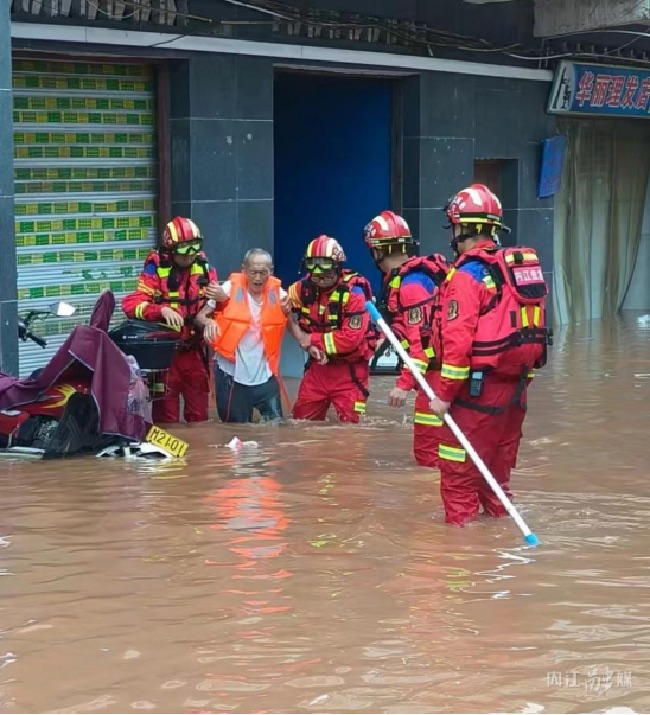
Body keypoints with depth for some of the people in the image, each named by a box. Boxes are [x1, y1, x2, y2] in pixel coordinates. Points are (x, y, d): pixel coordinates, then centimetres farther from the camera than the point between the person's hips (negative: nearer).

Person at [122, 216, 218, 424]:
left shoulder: (204, 268, 4)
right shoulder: (156, 269, -9)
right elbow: (130, 304, -19)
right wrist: (162, 309, -34)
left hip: (194, 351, 4)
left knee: (199, 414, 12)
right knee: (166, 415, 2)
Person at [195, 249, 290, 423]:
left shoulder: (277, 293, -1)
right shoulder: (230, 288, -7)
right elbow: (200, 316, -4)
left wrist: (288, 311, -13)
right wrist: (208, 322, -25)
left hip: (265, 376, 2)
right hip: (232, 375, -2)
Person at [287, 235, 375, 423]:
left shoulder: (353, 292, -20)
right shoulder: (303, 288, -4)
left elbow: (351, 339, -25)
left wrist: (312, 340, -15)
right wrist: (308, 344, -9)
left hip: (349, 369, -5)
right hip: (318, 365, 5)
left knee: (350, 422, -7)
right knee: (302, 421, 11)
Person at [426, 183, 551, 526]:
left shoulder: (467, 275, -14)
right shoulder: (522, 264, 10)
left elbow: (458, 340, -19)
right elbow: (530, 327, 14)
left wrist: (444, 394, -14)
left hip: (480, 385, -8)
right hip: (516, 382, 8)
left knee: (458, 463, -1)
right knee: (497, 459, 20)